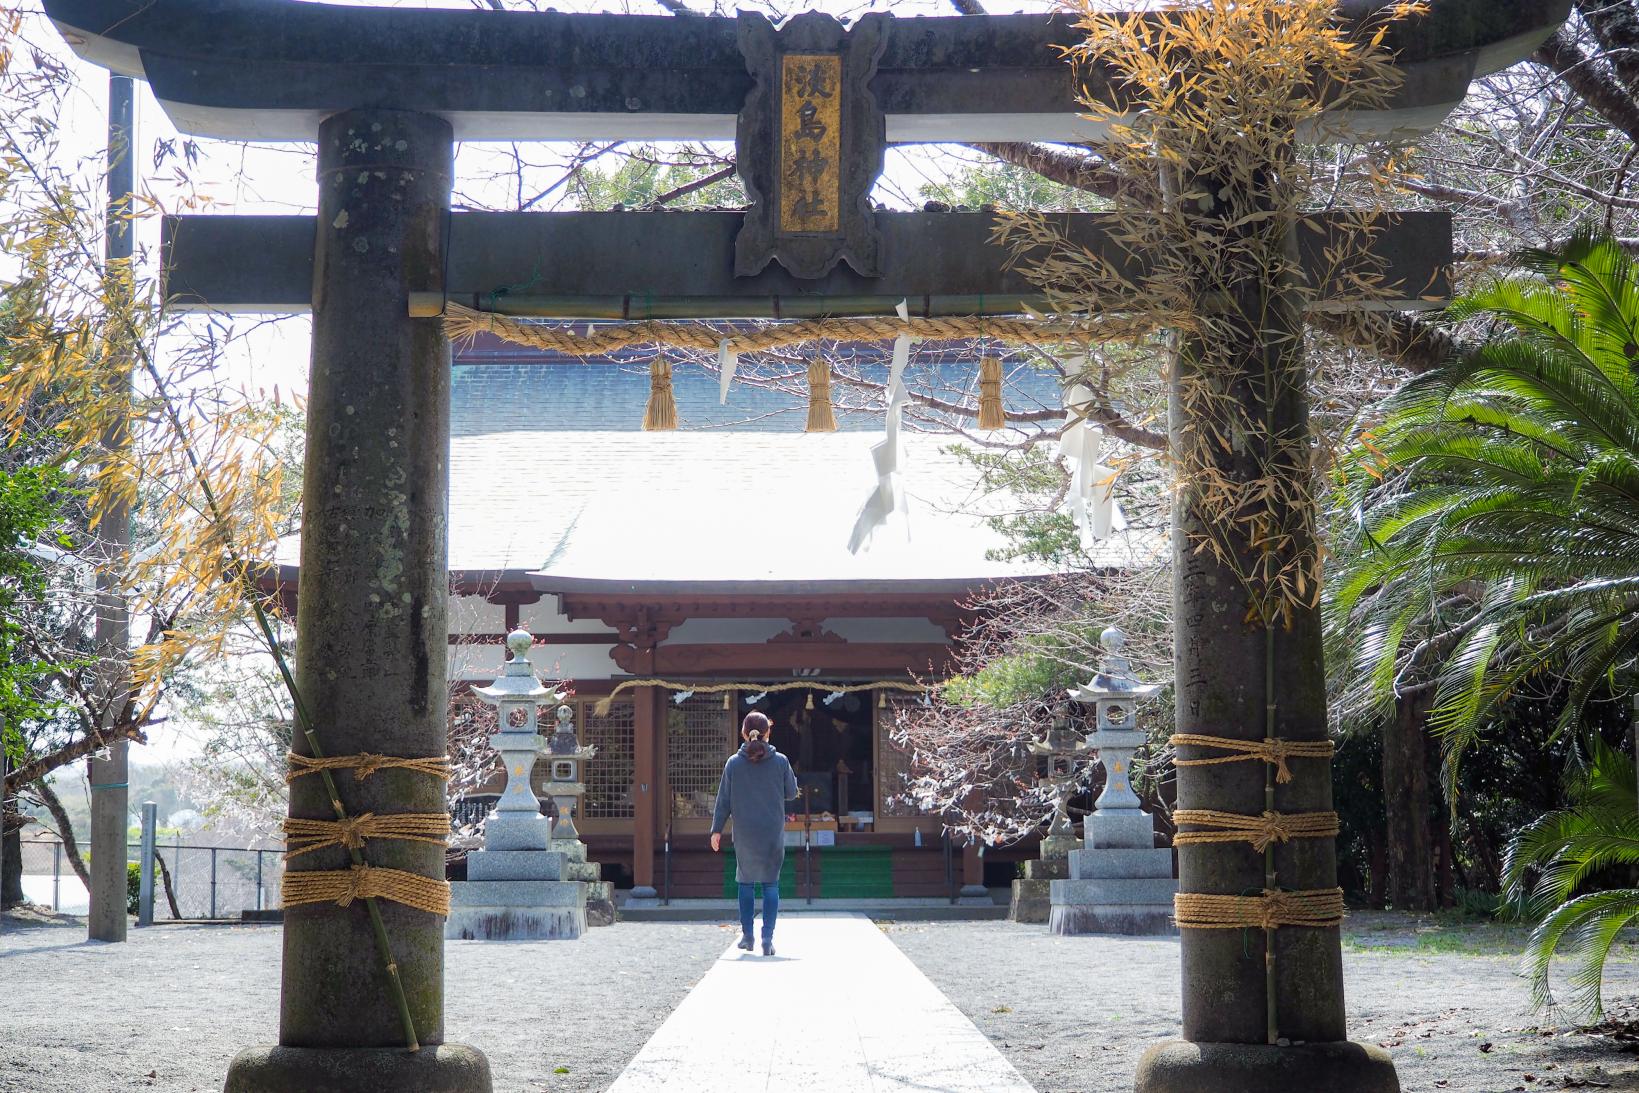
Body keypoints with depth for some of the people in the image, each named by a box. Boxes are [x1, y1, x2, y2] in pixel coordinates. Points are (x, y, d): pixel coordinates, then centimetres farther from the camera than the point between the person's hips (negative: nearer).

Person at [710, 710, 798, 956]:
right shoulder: (780, 761, -5)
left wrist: (717, 829, 6)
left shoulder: (733, 763, -3)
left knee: (746, 882, 15)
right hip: (773, 834, -1)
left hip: (744, 834, 1)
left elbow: (724, 800, 0)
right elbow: (791, 793, 6)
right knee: (771, 884, 5)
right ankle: (767, 938, -5)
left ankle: (747, 935, 16)